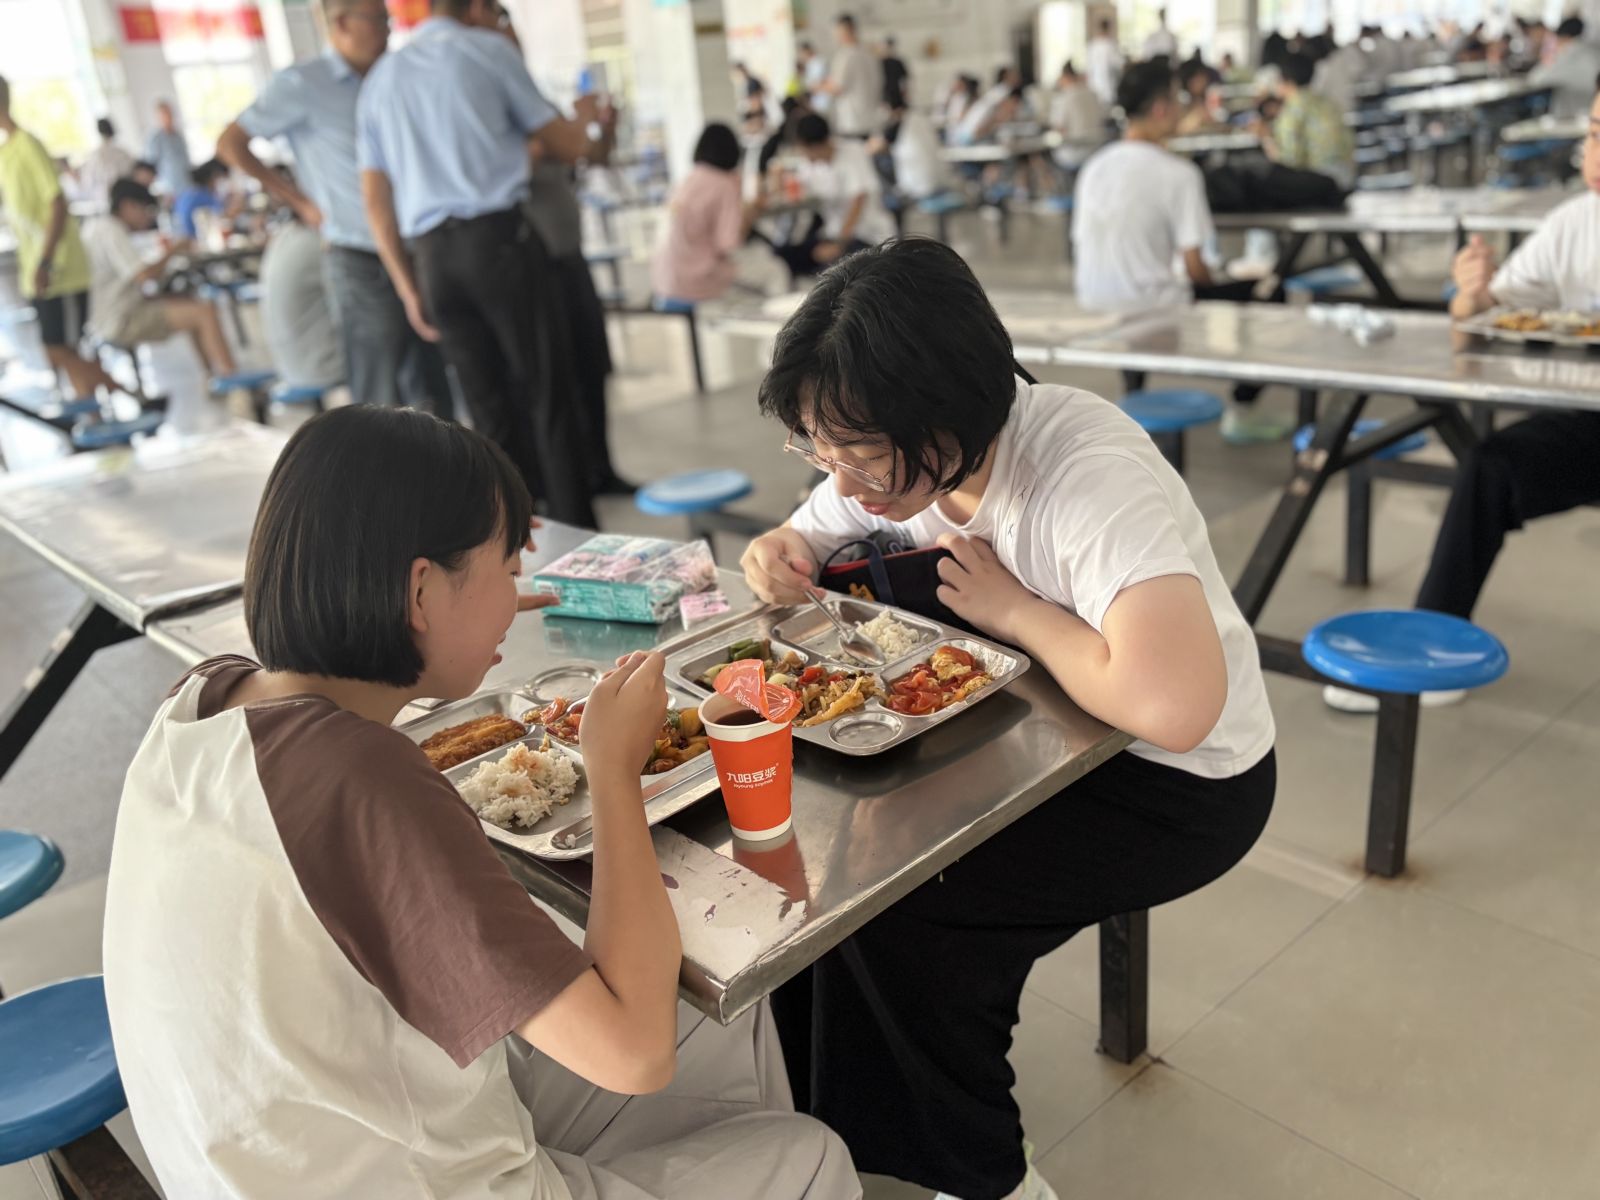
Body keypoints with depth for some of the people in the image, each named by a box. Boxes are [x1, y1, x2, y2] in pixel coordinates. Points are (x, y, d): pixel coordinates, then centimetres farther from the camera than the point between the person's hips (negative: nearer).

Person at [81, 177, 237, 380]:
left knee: (192, 302, 18)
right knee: (205, 312, -16)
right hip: (120, 323, -11)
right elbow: (145, 276, -23)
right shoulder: (111, 231, -16)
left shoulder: (94, 225, 16)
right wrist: (170, 253, -8)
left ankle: (215, 374, 15)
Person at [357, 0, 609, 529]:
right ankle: (577, 534, -1)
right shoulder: (488, 50, 5)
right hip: (499, 237, -5)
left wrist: (407, 288, 15)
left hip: (430, 256, 5)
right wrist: (584, 115, 32)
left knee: (491, 410, 9)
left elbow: (375, 197, 13)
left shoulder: (380, 78, 18)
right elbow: (568, 146, 10)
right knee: (549, 396, -1)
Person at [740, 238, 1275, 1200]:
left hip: (1179, 780, -7)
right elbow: (811, 537, 8)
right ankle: (812, 1099, 19)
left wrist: (1015, 608, -29)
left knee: (893, 904, -22)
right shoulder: (901, 458, -9)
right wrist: (783, 557, -17)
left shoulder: (1090, 474, -33)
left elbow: (1173, 707, -45)